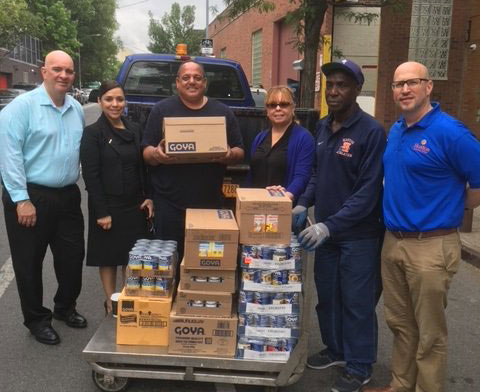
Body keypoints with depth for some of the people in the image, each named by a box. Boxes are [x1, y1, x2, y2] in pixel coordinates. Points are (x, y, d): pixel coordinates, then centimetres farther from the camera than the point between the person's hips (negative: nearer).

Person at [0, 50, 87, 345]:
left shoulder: (77, 110, 9)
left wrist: (74, 178, 12)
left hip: (68, 196, 6)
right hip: (31, 196, -6)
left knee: (72, 257, 14)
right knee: (30, 263, 7)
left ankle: (65, 308, 36)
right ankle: (36, 319, 25)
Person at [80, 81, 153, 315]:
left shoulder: (134, 130, 8)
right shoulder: (92, 133, -8)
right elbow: (90, 175, -13)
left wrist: (149, 197, 3)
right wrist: (101, 212, -17)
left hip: (135, 205, 5)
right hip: (108, 206, -5)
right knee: (109, 255, 7)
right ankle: (111, 302, 21)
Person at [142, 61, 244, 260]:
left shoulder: (223, 112, 12)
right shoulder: (161, 110, 8)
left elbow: (239, 152, 12)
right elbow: (146, 152, 5)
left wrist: (229, 155, -12)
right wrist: (156, 155, -18)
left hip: (210, 203, 1)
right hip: (170, 204, -1)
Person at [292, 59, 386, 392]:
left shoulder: (371, 131, -16)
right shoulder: (323, 127, 7)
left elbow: (369, 192, -20)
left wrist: (330, 225, -25)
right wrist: (304, 203, 1)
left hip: (359, 234, -7)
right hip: (326, 230, 7)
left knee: (357, 302, 5)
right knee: (327, 296, 18)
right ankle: (335, 350, 38)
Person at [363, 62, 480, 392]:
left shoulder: (449, 132, -15)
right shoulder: (395, 130, 9)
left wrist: (452, 209, -2)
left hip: (431, 247, -8)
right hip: (392, 241, 8)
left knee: (429, 333, 7)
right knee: (400, 324, 19)